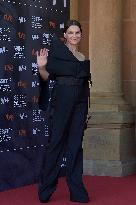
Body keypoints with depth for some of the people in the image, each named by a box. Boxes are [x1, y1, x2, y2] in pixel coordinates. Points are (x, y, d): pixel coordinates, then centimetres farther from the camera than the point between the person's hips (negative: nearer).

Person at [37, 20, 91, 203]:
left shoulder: (83, 58, 16)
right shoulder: (57, 49, -1)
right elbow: (47, 76, -6)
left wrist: (87, 108, 18)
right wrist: (41, 67, -27)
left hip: (80, 102, 5)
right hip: (62, 99, -5)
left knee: (76, 144, 6)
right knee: (57, 142, -2)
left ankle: (77, 190, 10)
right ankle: (46, 189, 8)